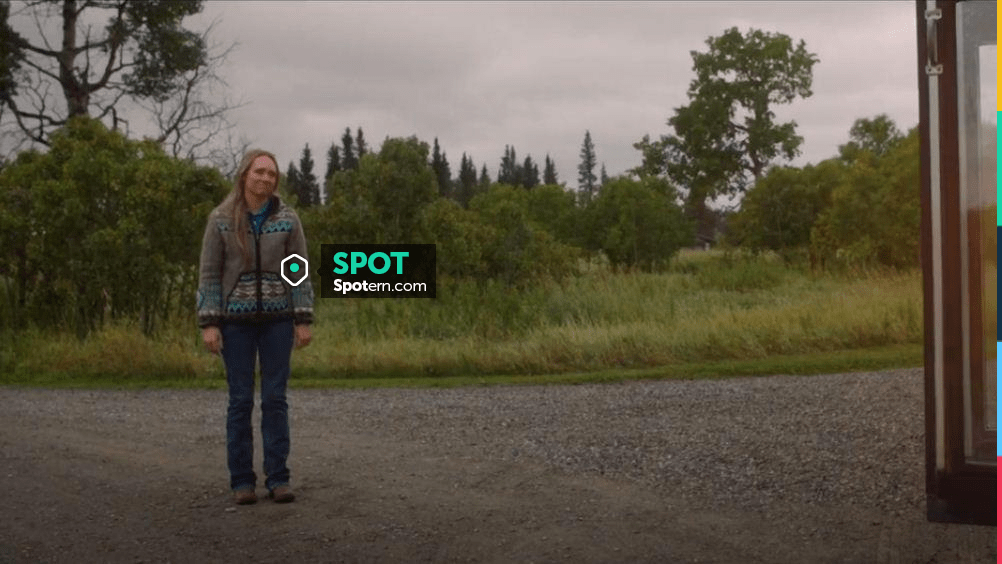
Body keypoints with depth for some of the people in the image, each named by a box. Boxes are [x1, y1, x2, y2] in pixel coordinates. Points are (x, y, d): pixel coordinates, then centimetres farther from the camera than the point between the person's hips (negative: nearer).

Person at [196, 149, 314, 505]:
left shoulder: (287, 219, 0)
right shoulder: (221, 219, -2)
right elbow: (209, 274, -2)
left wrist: (304, 321, -5)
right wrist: (209, 324, -10)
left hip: (276, 317, 1)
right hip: (236, 318, -1)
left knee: (275, 399, 0)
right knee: (240, 401, 1)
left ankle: (278, 479, 7)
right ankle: (242, 481, 10)